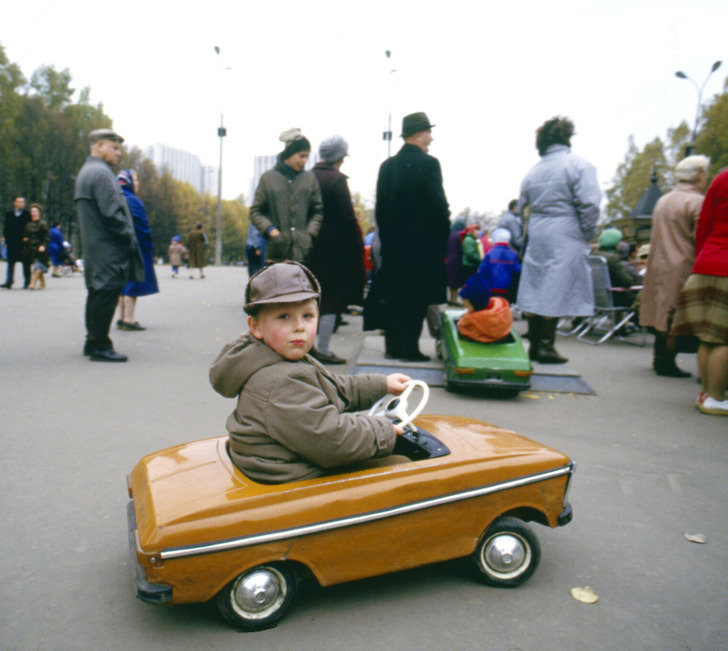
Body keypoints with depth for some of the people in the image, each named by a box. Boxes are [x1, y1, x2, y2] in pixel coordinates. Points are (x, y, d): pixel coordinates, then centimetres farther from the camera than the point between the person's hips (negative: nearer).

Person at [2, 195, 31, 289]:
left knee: (26, 263, 3)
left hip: (24, 242, -3)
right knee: (11, 262, 2)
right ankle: (9, 282, 2)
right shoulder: (9, 214, 10)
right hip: (12, 243, 3)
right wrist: (6, 240, 3)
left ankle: (27, 282, 9)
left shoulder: (27, 214, 1)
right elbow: (6, 228, 10)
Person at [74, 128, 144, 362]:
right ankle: (100, 346, -3)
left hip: (94, 246, 11)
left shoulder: (86, 172, 20)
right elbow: (112, 213, -20)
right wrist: (130, 238, -11)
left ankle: (93, 342, 22)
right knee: (107, 293, -7)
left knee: (97, 292, 15)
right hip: (109, 248, -11)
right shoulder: (101, 173, -13)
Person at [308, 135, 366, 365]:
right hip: (335, 247, -7)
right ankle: (323, 349, 5)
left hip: (312, 246, 7)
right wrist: (358, 243, -6)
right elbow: (348, 217, -15)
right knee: (333, 297, 2)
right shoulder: (337, 179, -12)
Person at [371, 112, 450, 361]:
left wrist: (386, 236, 14)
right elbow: (439, 206, -13)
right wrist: (443, 236, -2)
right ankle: (409, 347, 4)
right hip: (423, 244, -5)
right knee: (417, 297, 2)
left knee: (392, 296, 10)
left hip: (392, 244, 5)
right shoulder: (429, 163, -10)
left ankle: (393, 346, 16)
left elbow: (380, 207, 8)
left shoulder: (387, 165, 6)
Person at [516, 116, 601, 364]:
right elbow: (588, 204, -13)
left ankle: (534, 345, 17)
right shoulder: (579, 166, -6)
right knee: (556, 291, -2)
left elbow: (522, 206, 17)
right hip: (565, 238, -6)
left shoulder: (533, 171, 12)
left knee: (535, 289, 10)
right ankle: (546, 346, 1)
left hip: (537, 237, 6)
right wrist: (589, 234, -2)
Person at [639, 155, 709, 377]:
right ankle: (667, 362, 0)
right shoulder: (698, 202, -10)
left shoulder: (662, 200, 15)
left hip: (658, 266, 8)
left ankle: (660, 358, 21)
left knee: (662, 313, 14)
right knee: (677, 318, -3)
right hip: (682, 269, -8)